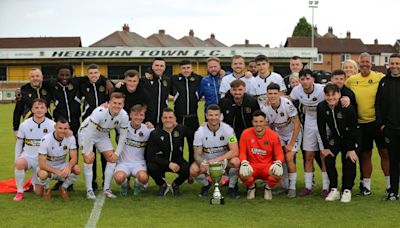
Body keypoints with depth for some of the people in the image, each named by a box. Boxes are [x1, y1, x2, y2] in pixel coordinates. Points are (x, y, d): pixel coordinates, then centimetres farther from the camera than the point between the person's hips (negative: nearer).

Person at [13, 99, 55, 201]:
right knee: (19, 163, -38)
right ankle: (19, 191, -16)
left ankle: (34, 181, 39)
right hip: (27, 156, 0)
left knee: (39, 192, 1)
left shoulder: (52, 125, -9)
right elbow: (19, 143, 6)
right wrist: (17, 159, 2)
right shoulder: (24, 125, -6)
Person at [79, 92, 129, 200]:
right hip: (86, 133, -5)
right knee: (89, 159, -19)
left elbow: (123, 135, -7)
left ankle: (106, 189, 10)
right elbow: (89, 132, -34)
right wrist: (86, 152, -30)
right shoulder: (99, 112, -37)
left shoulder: (124, 116, -20)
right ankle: (89, 190, -9)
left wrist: (117, 153, -8)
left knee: (112, 158, -2)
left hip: (103, 135, 5)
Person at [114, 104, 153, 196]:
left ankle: (138, 186, 6)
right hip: (123, 162, 0)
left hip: (139, 163, 0)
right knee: (119, 178, -34)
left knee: (143, 177, -33)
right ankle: (124, 185, 6)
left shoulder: (147, 130, -2)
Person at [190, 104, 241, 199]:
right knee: (193, 170, -29)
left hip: (224, 160, 0)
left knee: (235, 161, -32)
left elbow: (234, 152, -21)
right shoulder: (200, 132, -13)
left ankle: (232, 187, -4)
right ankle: (206, 185, 7)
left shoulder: (227, 129, -15)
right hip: (206, 161, 1)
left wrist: (217, 160, -32)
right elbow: (197, 154, -12)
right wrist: (202, 163, -37)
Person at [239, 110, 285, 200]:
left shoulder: (273, 135, -6)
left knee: (278, 173, -33)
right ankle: (251, 187, 6)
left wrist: (278, 164, -24)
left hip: (268, 167, 0)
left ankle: (268, 188, 6)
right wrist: (244, 163, -22)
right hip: (251, 166, 0)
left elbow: (279, 154, -2)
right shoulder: (246, 134, -6)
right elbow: (242, 152, -1)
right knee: (243, 173, -34)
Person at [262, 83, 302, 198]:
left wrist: (291, 144, -17)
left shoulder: (287, 104, -29)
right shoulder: (265, 108, -17)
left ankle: (292, 187, -4)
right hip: (278, 135, 4)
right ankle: (285, 186, 11)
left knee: (289, 158, -17)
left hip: (293, 133, -4)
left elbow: (297, 124, -21)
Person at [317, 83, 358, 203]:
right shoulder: (321, 107, -17)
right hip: (334, 138, 3)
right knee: (328, 160, -10)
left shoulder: (348, 108, -27)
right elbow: (321, 128, -8)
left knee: (349, 162, -8)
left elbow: (353, 129, -19)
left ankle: (347, 190, 5)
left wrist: (351, 149, -17)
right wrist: (326, 147, -9)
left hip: (349, 138, -3)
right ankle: (334, 190, -1)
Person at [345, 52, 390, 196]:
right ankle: (366, 186, 20)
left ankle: (390, 184, 13)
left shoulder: (380, 78, -4)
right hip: (361, 123, 3)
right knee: (365, 155, 11)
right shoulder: (351, 80, 5)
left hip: (378, 121, -2)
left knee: (385, 152, 2)